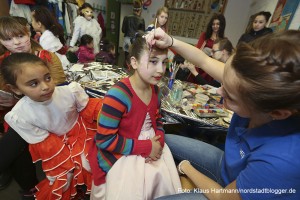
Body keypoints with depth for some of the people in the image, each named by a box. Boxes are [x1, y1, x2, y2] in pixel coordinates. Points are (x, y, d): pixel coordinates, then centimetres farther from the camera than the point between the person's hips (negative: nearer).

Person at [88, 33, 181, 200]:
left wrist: (159, 142, -9)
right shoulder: (118, 94, -26)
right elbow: (104, 139, -23)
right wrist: (146, 147, -21)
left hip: (152, 148, 6)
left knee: (165, 182, 2)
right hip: (121, 155, -6)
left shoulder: (154, 89, -2)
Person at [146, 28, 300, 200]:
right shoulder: (263, 87, -28)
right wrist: (170, 42, -25)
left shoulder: (282, 160, -44)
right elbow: (204, 61, -13)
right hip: (227, 164, 5)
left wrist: (186, 168, -9)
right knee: (165, 140, 10)